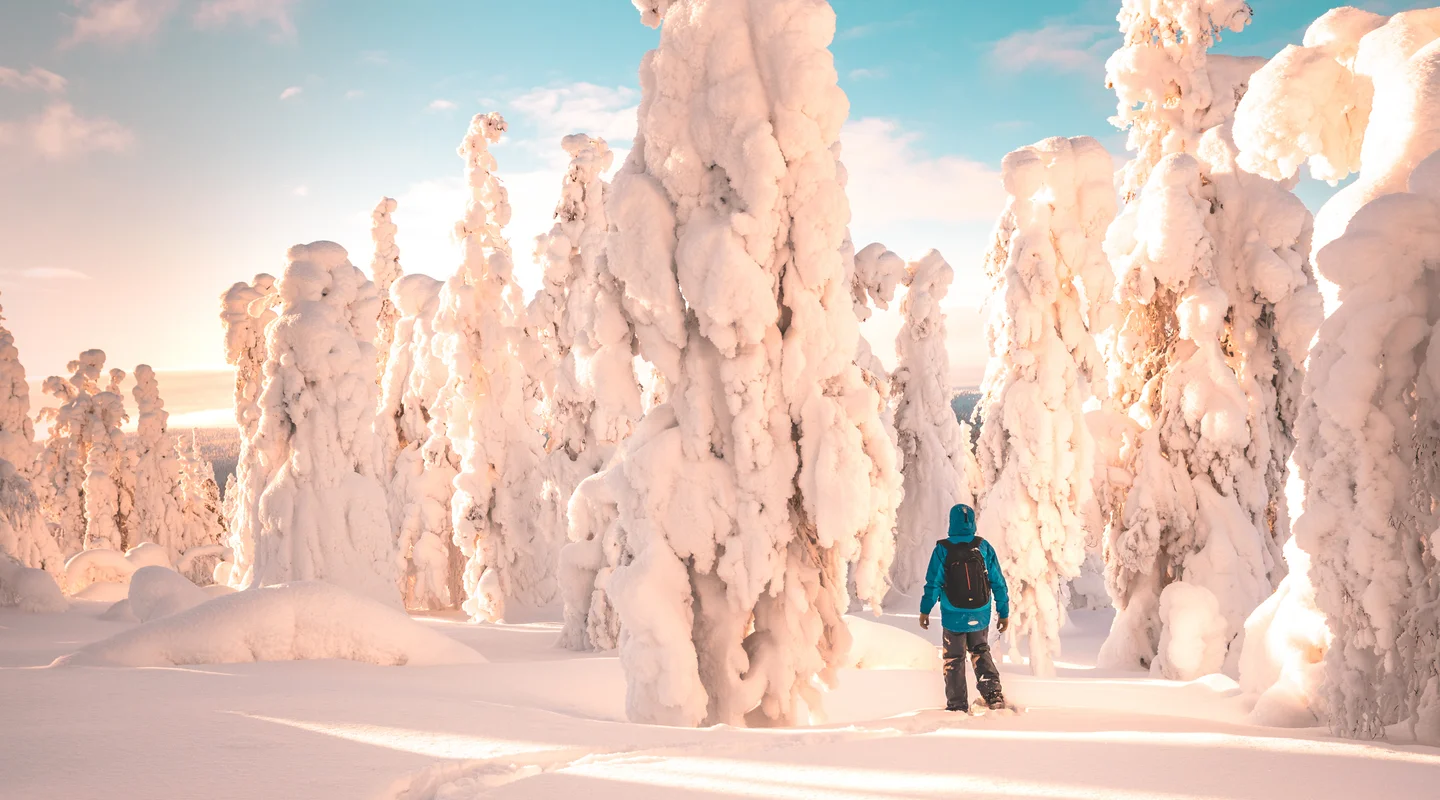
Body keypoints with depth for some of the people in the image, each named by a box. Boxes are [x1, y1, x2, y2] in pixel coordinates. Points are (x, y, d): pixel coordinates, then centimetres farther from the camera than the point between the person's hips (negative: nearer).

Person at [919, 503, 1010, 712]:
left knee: (954, 659, 12)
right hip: (980, 616, 2)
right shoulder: (984, 547, -5)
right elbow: (998, 582, -2)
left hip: (953, 616, -2)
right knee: (980, 652, 21)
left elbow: (933, 583, -9)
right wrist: (1004, 612, 7)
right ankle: (993, 693, 4)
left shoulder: (943, 549, -11)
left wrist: (925, 610, 3)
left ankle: (957, 704, 14)